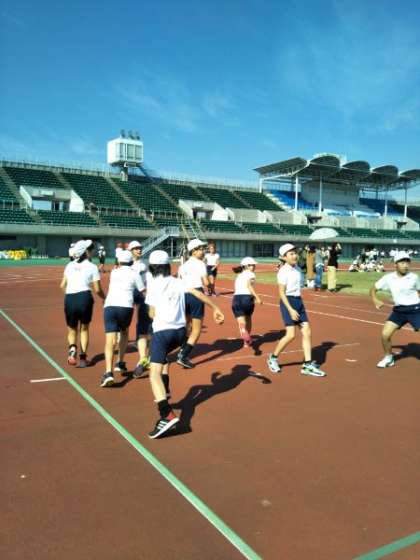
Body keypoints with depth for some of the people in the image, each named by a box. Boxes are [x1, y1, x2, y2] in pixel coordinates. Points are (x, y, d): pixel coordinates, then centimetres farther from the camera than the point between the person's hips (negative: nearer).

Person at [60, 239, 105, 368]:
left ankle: (72, 348, -10)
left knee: (72, 330, 19)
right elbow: (97, 289, 0)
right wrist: (104, 298, 20)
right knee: (84, 328, 18)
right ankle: (83, 357, 14)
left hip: (69, 299, 2)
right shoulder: (92, 267, 3)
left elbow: (63, 285, 14)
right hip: (84, 298, -2)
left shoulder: (69, 265, 13)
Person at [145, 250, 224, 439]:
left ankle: (167, 415, -33)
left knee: (155, 374, -13)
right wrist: (215, 308, -3)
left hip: (162, 331, -6)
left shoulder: (152, 284, 1)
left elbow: (152, 314, 0)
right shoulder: (177, 282, 9)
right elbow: (198, 293, -4)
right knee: (162, 356, 35)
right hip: (180, 331, 6)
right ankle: (164, 393, 36)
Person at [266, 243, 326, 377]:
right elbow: (281, 293, -16)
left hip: (299, 301, 8)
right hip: (288, 302, -8)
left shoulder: (297, 268, 11)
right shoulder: (283, 272, -13)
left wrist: (298, 305, 20)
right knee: (291, 335, -11)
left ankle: (308, 365, 8)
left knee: (307, 333, 2)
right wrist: (291, 309, -22)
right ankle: (273, 358, 10)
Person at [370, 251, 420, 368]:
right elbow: (373, 288, 6)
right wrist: (375, 299, -11)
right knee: (385, 334, -3)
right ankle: (389, 358, 23)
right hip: (399, 310, 2)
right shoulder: (388, 278, -4)